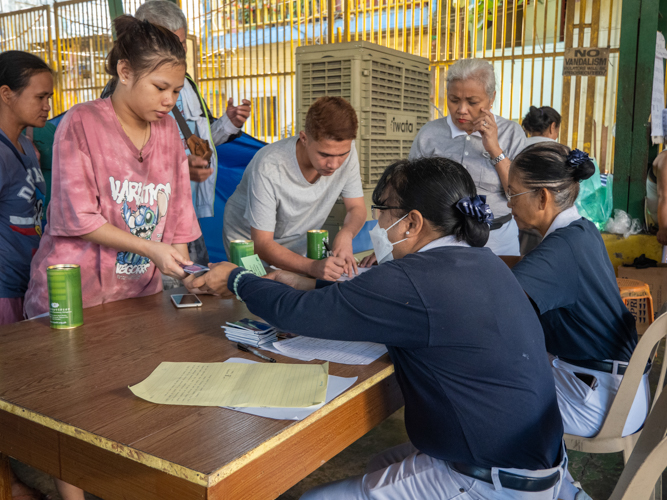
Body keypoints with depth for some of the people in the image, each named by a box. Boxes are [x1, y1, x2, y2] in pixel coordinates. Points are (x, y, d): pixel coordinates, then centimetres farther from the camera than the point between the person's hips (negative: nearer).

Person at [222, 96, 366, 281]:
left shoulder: (345, 150, -20)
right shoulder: (269, 167, -33)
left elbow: (357, 208, -8)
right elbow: (262, 244, -30)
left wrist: (345, 234, -32)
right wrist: (313, 267, -47)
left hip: (299, 248, 4)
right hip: (251, 247, -4)